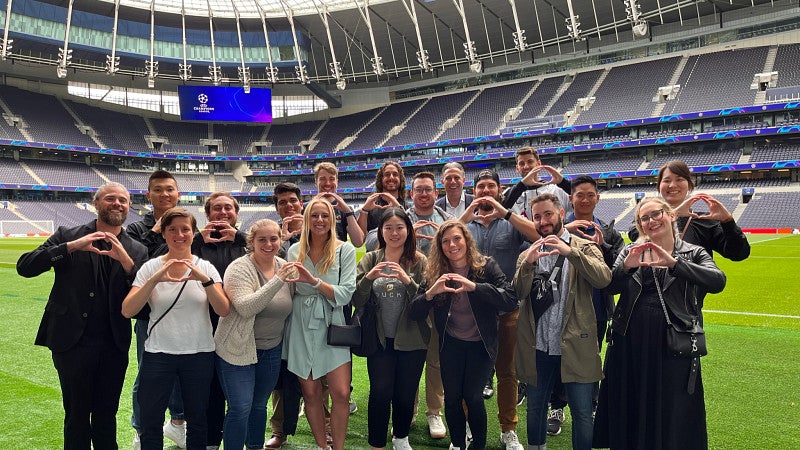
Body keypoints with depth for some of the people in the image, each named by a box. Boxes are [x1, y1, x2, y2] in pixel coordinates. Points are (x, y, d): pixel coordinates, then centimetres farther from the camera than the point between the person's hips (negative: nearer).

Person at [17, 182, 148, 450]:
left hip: (114, 346, 2)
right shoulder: (68, 236, 1)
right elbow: (25, 267, -9)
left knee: (106, 416, 13)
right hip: (73, 342, -2)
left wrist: (126, 262, -18)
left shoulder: (136, 251, 5)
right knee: (77, 416, 10)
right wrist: (71, 246, -20)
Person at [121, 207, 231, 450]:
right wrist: (155, 279, -24)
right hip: (158, 354, 0)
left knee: (197, 419, 13)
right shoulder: (151, 267, -1)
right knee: (150, 421, 8)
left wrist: (205, 279, -25)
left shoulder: (205, 267, -1)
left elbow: (223, 310, -11)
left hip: (199, 354, 1)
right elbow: (127, 311, -11)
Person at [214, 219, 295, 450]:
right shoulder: (240, 268, -15)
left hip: (272, 350, 5)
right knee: (240, 409, -4)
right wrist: (277, 281, -34)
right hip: (238, 350, -5)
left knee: (260, 405, 17)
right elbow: (245, 307, -30)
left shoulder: (284, 267, 2)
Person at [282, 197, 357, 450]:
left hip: (331, 327, -2)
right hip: (301, 328, 2)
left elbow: (345, 295, -13)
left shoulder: (345, 250, -3)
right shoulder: (295, 251, 5)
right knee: (311, 393, 9)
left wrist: (313, 281, -23)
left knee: (341, 394, -6)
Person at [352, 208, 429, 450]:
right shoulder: (370, 260, 0)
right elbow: (357, 302, -4)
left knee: (405, 394, 11)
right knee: (380, 393, -4)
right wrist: (368, 278, -21)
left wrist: (407, 280, -25)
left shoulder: (419, 262, -4)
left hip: (411, 341, 0)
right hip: (379, 339, 0)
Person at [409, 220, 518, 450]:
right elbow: (414, 314, -10)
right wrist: (431, 292, -31)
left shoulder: (487, 266, -11)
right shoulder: (433, 273, -6)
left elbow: (511, 300, -24)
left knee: (472, 396, -5)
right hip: (451, 344, 2)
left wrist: (474, 286, -36)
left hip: (481, 343, -2)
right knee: (451, 397, 4)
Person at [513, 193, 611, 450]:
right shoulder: (528, 254, 9)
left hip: (575, 344, -2)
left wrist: (570, 251, -29)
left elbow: (604, 279, -17)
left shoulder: (584, 248, 2)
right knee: (535, 409, 16)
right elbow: (519, 293, -6)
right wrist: (528, 263, -23)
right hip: (537, 345, 3)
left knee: (582, 413, 4)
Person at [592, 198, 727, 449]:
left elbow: (718, 282, -16)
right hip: (630, 344, 2)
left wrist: (673, 263, -27)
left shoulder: (693, 254, 4)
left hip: (673, 346, -1)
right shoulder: (631, 251, 9)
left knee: (673, 415, 8)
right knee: (632, 412, 11)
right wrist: (626, 266, -22)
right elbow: (611, 287, -3)